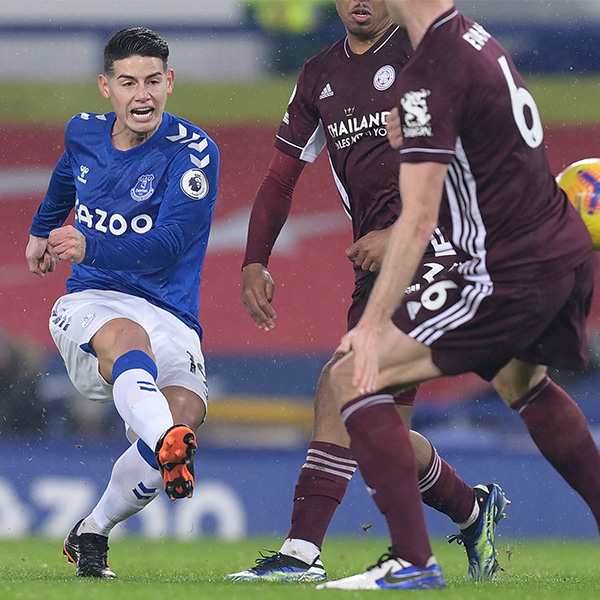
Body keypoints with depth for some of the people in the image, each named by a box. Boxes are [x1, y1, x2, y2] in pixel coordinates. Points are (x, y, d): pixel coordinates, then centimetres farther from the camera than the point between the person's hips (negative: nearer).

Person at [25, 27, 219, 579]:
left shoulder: (193, 152, -8)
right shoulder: (84, 134, 8)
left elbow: (168, 244, -21)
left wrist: (91, 247, -36)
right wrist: (42, 230, 51)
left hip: (172, 321, -1)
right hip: (90, 305, 1)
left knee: (184, 416, -29)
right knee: (129, 337, -37)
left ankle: (91, 533, -6)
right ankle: (168, 447, -68)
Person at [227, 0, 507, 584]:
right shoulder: (320, 75, 17)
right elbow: (280, 179, 22)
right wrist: (255, 262, 10)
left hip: (432, 246, -7)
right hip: (378, 260, 7)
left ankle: (302, 552, -25)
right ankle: (473, 511, 33)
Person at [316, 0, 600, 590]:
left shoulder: (430, 74, -16)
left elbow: (418, 217, -21)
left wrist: (372, 325, -22)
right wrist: (411, 137, 13)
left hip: (511, 272, -10)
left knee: (353, 377, -7)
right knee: (522, 382, 37)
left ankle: (412, 561, -13)